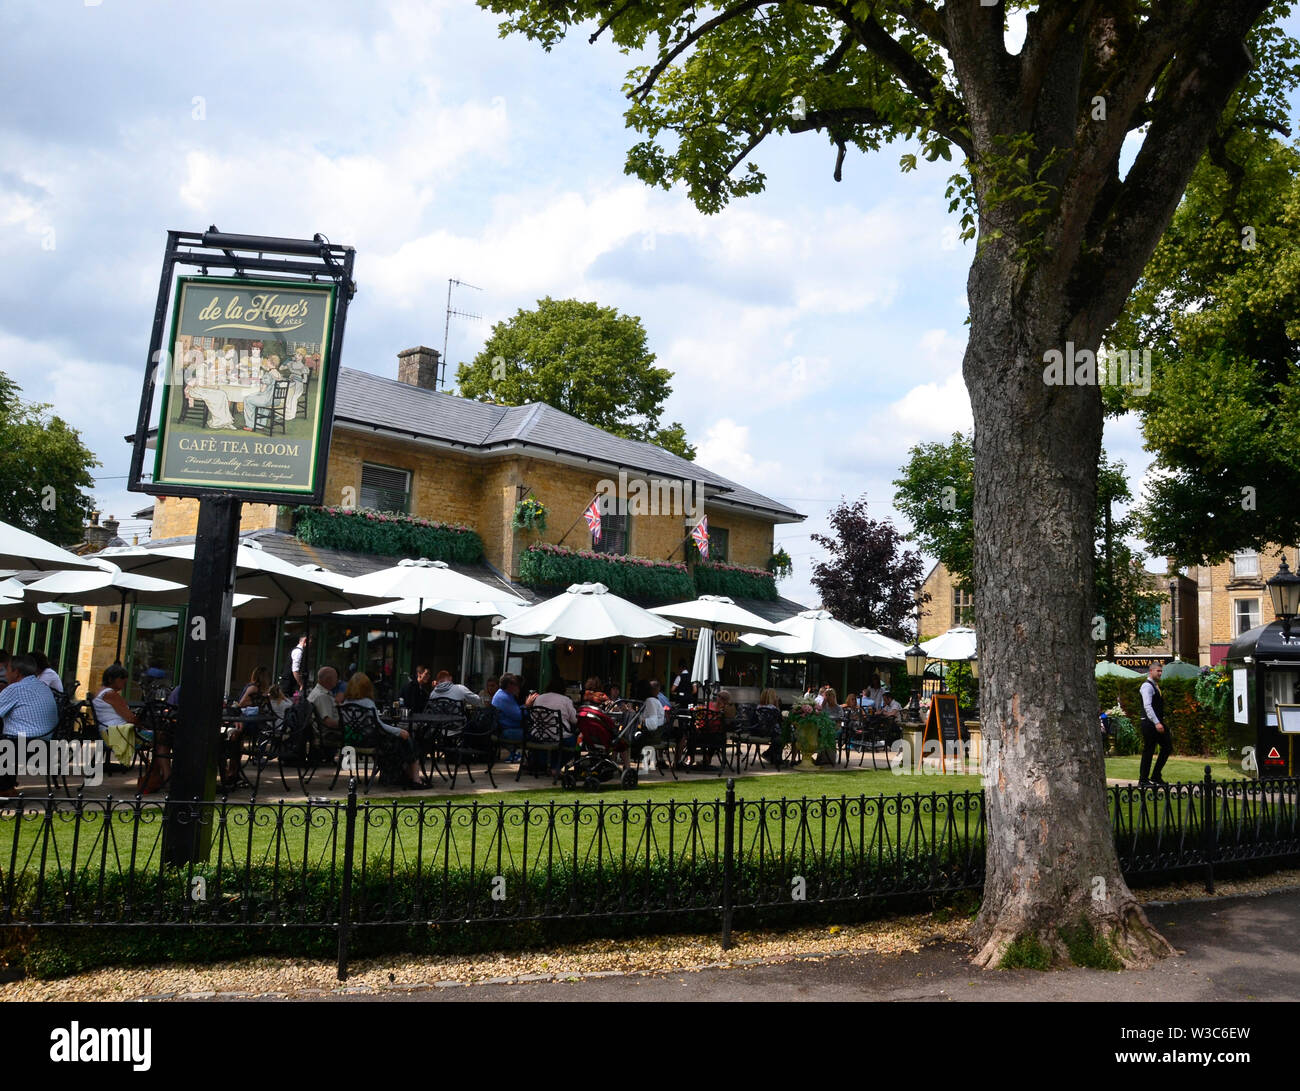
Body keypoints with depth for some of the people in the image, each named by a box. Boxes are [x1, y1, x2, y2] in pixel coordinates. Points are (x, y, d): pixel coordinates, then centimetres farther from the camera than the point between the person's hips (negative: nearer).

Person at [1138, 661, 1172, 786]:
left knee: (1167, 747, 9)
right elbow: (1147, 706, -23)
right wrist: (1156, 723, -30)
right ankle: (1143, 781, 2)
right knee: (1148, 751, -5)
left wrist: (1160, 721, 19)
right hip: (1150, 723, -10)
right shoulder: (1147, 686, -13)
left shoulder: (1155, 686, 18)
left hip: (1158, 722, 10)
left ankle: (1156, 776, 17)